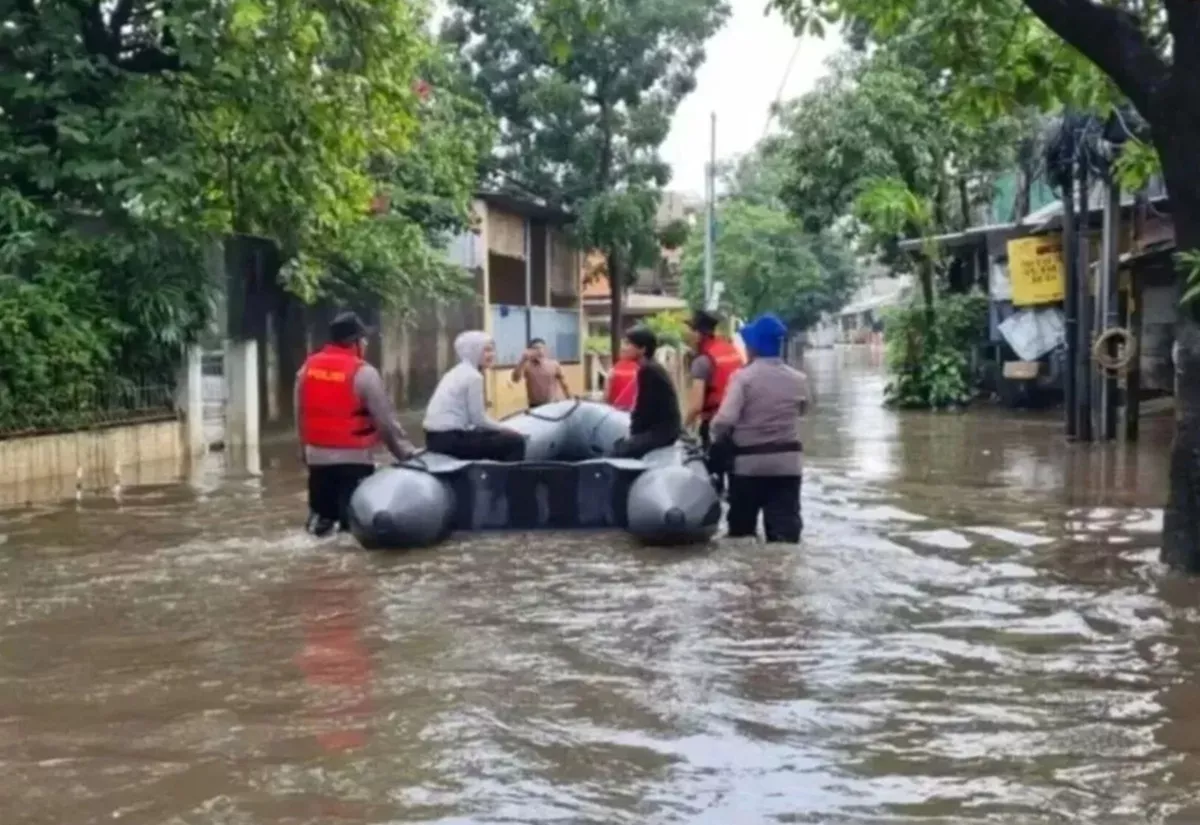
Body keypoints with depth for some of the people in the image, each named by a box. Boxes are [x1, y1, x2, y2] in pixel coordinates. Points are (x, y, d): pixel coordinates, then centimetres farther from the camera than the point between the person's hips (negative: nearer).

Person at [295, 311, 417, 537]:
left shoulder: (307, 368, 5)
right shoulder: (363, 372, -13)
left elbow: (300, 415, 12)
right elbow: (386, 421, -12)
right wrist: (407, 452, -3)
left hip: (317, 456, 6)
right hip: (352, 458, -6)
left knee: (323, 510, 18)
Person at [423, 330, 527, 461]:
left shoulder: (457, 372, 17)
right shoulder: (473, 376, -11)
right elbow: (478, 419, -11)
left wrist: (503, 428, 13)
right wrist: (506, 429, 3)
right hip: (449, 439, -10)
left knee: (499, 437, 26)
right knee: (515, 441, -8)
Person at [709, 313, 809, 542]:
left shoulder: (743, 377, -12)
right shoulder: (798, 379, 3)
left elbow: (725, 419, -19)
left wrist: (717, 439, 0)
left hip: (749, 461, -3)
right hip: (787, 461, 3)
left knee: (741, 529, 13)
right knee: (786, 528, 1)